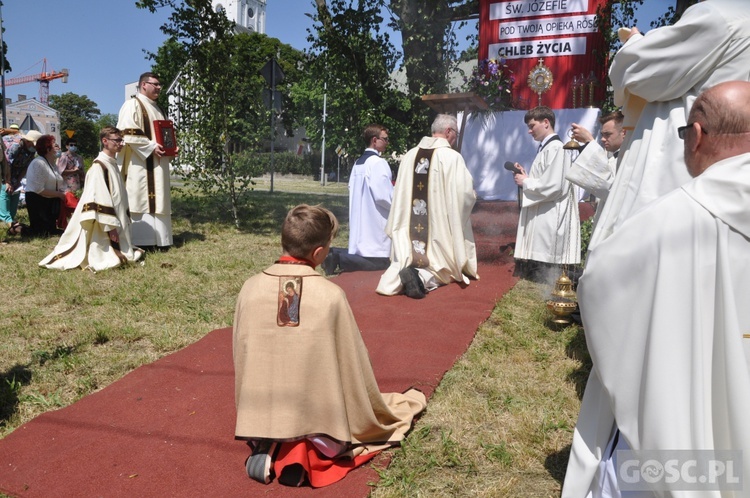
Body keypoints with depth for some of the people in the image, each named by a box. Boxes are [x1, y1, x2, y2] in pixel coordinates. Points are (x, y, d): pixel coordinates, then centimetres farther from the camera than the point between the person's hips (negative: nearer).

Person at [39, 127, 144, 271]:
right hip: (104, 223, -10)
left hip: (116, 221, 10)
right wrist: (111, 225, -23)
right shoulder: (99, 166, -16)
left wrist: (122, 221, 21)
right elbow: (101, 198, -22)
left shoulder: (113, 164, 13)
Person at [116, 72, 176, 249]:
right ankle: (141, 240, -8)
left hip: (157, 164, 9)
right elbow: (128, 134, -15)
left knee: (158, 199, 7)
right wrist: (151, 147, -19)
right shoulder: (132, 104, -4)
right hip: (141, 163, -9)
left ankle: (158, 238, 10)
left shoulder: (156, 108, 22)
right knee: (141, 199, -9)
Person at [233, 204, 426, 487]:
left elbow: (241, 359, 2)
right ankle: (307, 450, -2)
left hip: (261, 416, 4)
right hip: (318, 419, -3)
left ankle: (271, 449, 3)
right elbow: (353, 365, -9)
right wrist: (372, 413, 11)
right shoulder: (330, 296, -20)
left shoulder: (251, 289, -10)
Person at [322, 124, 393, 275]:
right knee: (380, 263, -6)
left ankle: (335, 254, -1)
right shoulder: (378, 162, -14)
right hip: (374, 224, -9)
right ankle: (339, 258, -18)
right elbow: (383, 195, -20)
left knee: (362, 255, 17)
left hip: (360, 222, 9)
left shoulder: (358, 163, 13)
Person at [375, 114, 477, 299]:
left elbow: (399, 192, 12)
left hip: (409, 227, 4)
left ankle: (398, 276, -20)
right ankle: (422, 276, -22)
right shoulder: (452, 157, -10)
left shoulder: (410, 155, 6)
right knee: (441, 268, 10)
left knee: (406, 261, 14)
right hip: (440, 228, -4)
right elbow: (466, 194, -12)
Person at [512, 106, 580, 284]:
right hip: (540, 220, 10)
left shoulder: (556, 148, -14)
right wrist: (526, 176, 7)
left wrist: (525, 182, -9)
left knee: (543, 278, -4)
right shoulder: (546, 147, 16)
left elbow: (552, 186, -21)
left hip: (548, 223, -10)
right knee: (533, 273, 13)